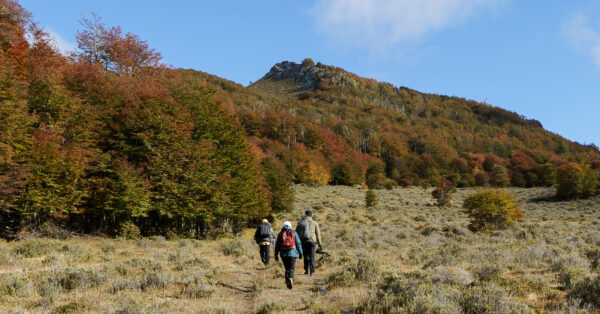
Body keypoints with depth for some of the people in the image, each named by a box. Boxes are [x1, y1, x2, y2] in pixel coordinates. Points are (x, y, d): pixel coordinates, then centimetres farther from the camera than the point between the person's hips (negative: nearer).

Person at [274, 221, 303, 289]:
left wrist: (276, 255, 10)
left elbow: (277, 245, 6)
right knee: (291, 268, 0)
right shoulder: (294, 233, 5)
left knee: (287, 268, 13)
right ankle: (291, 278, -26)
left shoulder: (280, 234, 7)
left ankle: (287, 282, 7)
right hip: (292, 253, -1)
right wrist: (300, 253, 8)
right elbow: (298, 243, 3)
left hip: (284, 254, 1)